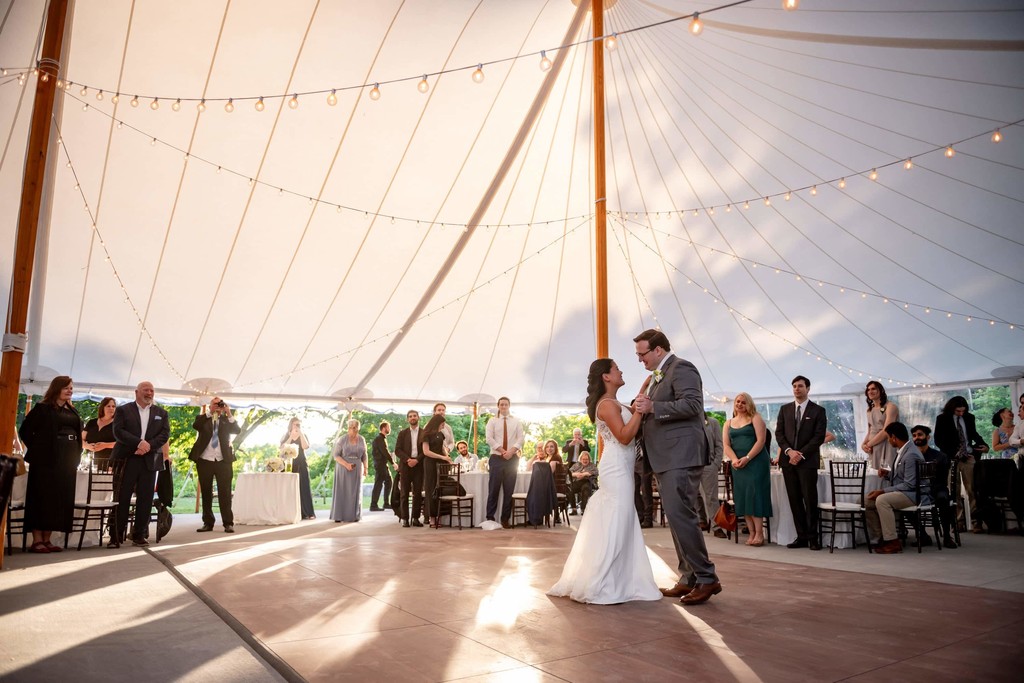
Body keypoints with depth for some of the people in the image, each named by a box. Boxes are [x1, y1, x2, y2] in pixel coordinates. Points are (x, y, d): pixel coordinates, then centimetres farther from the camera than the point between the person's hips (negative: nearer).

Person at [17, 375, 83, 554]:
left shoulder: (72, 411, 16)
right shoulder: (43, 408, -1)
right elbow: (24, 430, -2)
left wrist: (76, 456, 11)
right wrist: (37, 450, -2)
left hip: (67, 461, 6)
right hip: (47, 460, -6)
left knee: (61, 499, 4)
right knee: (42, 498, -4)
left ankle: (47, 539, 10)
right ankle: (37, 540, 0)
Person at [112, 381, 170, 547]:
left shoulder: (161, 413, 14)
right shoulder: (123, 410, 7)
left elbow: (165, 433, 3)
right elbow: (118, 431, -6)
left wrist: (149, 445, -13)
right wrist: (139, 443, -19)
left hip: (150, 460, 2)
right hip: (127, 459, -2)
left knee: (145, 499, 2)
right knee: (122, 498, -2)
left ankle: (139, 535, 8)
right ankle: (117, 535, 4)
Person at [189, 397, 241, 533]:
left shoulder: (226, 420, 9)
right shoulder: (203, 419, 7)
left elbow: (237, 430, -8)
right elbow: (195, 426, -14)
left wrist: (229, 414, -15)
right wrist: (209, 413, -17)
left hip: (223, 461, -1)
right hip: (204, 461, 1)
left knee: (225, 492, -1)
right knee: (206, 493, 7)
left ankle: (228, 523, 1)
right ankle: (208, 523, 16)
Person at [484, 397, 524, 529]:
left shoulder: (516, 422, 10)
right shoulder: (492, 421, 4)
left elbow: (520, 439, 2)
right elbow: (489, 439, -6)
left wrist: (511, 451, -13)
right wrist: (503, 451, -13)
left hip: (512, 458, 2)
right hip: (496, 458, -2)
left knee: (509, 490, 3)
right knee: (494, 488, -3)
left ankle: (505, 519, 9)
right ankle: (490, 518, 3)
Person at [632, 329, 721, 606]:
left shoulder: (681, 368, -8)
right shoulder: (657, 375, 21)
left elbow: (692, 404, -22)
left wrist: (652, 407, -22)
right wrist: (642, 407, 12)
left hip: (681, 456, -10)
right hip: (666, 459, 10)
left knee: (679, 515, -13)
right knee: (677, 517, 11)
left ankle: (706, 578, -4)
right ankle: (689, 578, 18)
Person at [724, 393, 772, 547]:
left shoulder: (755, 418, 2)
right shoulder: (728, 424, 15)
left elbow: (761, 440, -8)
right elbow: (726, 445, 5)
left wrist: (747, 458, -17)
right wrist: (734, 459, -14)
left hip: (756, 462, -5)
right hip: (738, 465, 5)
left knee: (754, 495, -10)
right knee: (743, 498, 1)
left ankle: (759, 534, -7)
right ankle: (752, 533, 6)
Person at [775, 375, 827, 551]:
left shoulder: (818, 411, 3)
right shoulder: (785, 409, 13)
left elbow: (819, 436, -4)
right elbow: (779, 433, 8)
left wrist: (801, 454, -11)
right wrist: (789, 451, -8)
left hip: (808, 461, -3)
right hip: (788, 460, 3)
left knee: (810, 500, -3)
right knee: (795, 500, 4)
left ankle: (812, 538, 4)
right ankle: (801, 537, 9)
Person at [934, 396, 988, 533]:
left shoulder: (969, 418, 9)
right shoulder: (942, 419, 0)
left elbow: (974, 434, 22)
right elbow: (938, 440, -2)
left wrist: (984, 445, 2)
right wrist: (953, 453, -13)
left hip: (969, 457, 2)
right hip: (952, 458, -2)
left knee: (972, 490, -2)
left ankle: (975, 521, -1)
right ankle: (959, 522, 3)